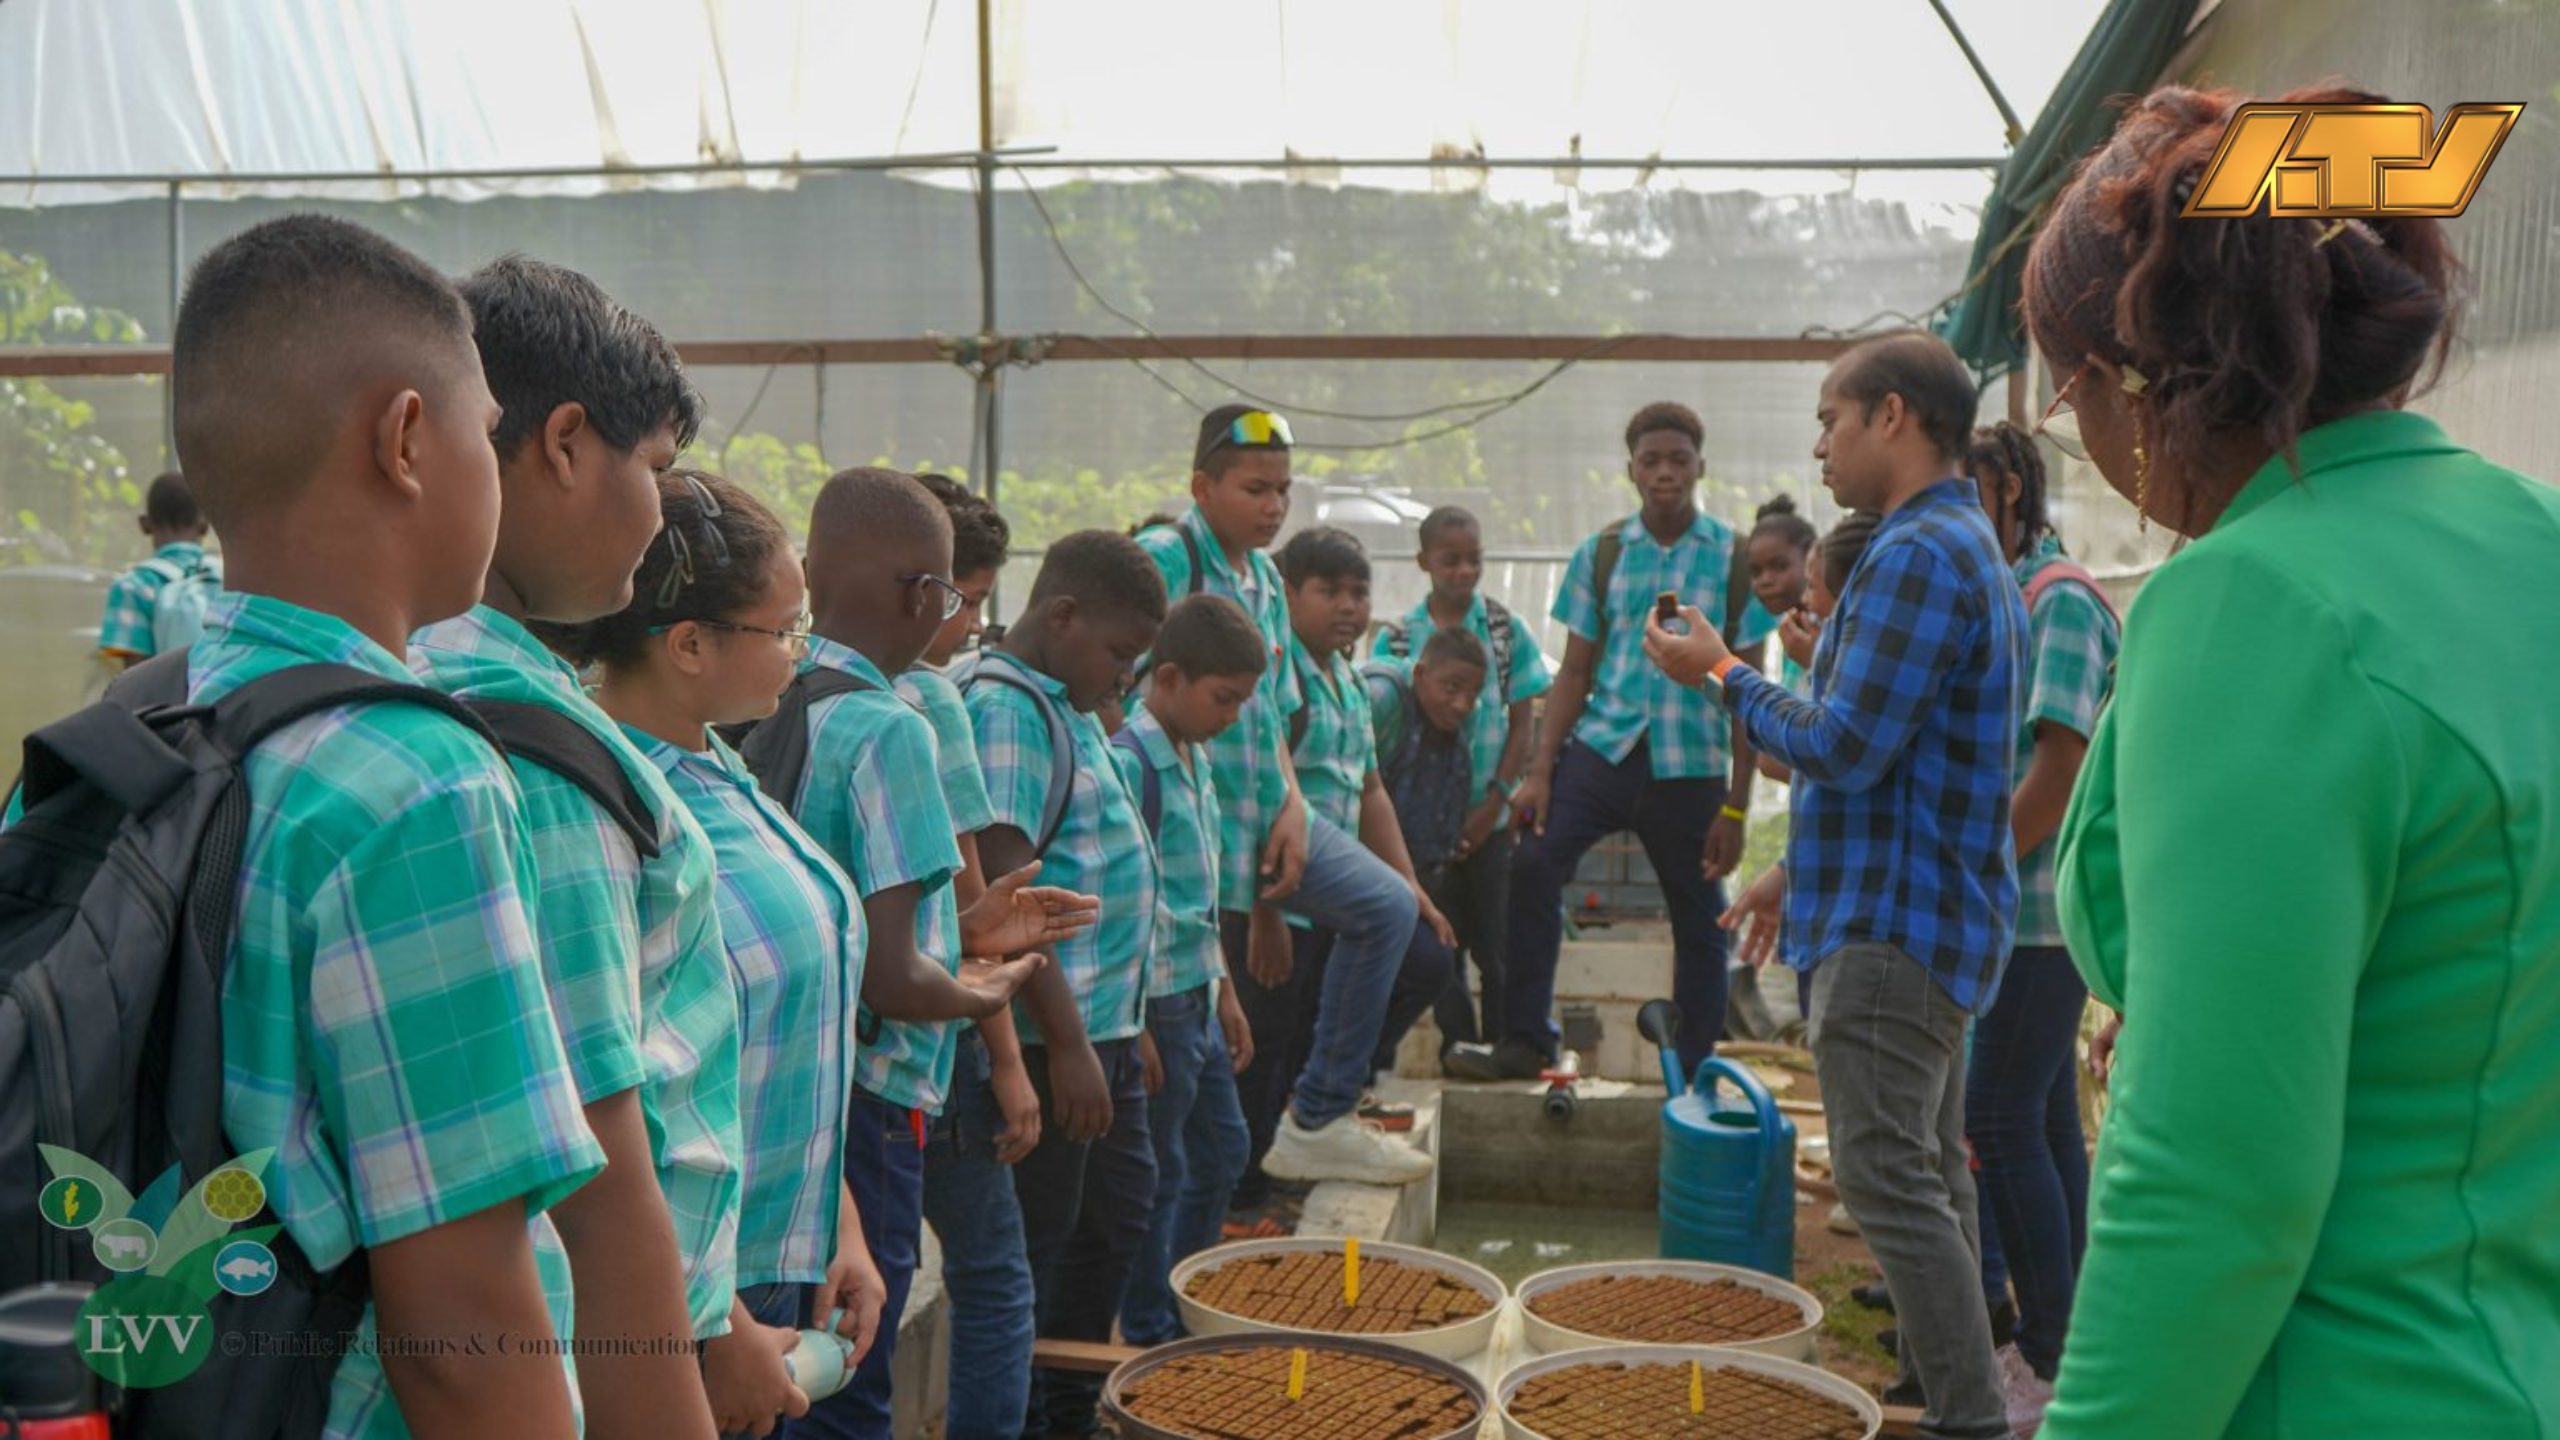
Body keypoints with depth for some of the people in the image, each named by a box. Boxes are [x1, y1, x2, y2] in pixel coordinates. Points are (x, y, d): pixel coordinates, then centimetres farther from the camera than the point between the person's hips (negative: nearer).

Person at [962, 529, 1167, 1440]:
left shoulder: (1065, 707, 14)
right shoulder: (1008, 705, -16)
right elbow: (1006, 888, -23)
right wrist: (1067, 1041, -23)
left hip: (1105, 1028, 11)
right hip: (1053, 1039, -11)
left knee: (1116, 1221, 21)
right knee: (1032, 1243, 3)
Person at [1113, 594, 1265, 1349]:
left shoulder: (1193, 760, 11)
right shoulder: (1130, 763, -18)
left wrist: (1226, 991, 19)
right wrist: (1135, 1027, -21)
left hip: (1198, 996, 10)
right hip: (1157, 1001, -10)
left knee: (1222, 1152, 19)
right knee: (1159, 1173, 3)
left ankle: (1183, 1308, 35)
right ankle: (1148, 1334, 19)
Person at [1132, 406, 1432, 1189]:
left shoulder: (1265, 577, 13)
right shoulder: (1163, 559, -13)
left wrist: (1292, 807, 2)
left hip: (1263, 809, 8)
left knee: (1387, 906, 8)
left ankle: (1319, 1121, 14)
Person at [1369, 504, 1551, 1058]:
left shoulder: (1505, 630, 1)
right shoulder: (1397, 638, 0)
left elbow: (1523, 724, 2)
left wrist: (1492, 805, -7)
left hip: (1490, 819, 0)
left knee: (1496, 943, 1)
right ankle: (1458, 1048, 18)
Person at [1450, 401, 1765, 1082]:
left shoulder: (1733, 559, -1)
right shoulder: (1601, 553, 5)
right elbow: (1575, 672, 7)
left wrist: (1736, 805, -4)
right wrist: (1540, 772, -4)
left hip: (1690, 768, -1)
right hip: (1602, 745, 1)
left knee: (1699, 923, 8)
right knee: (1532, 866, -18)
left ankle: (1692, 1073, 24)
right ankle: (1524, 1041, -5)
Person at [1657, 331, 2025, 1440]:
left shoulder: (1919, 554, -18)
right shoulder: (1965, 545, 16)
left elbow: (1842, 745, -22)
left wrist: (1724, 674, -7)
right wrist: (1802, 869, 23)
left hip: (1894, 924, -11)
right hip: (1927, 905, 11)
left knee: (1890, 1181, -6)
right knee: (1929, 1173, 17)